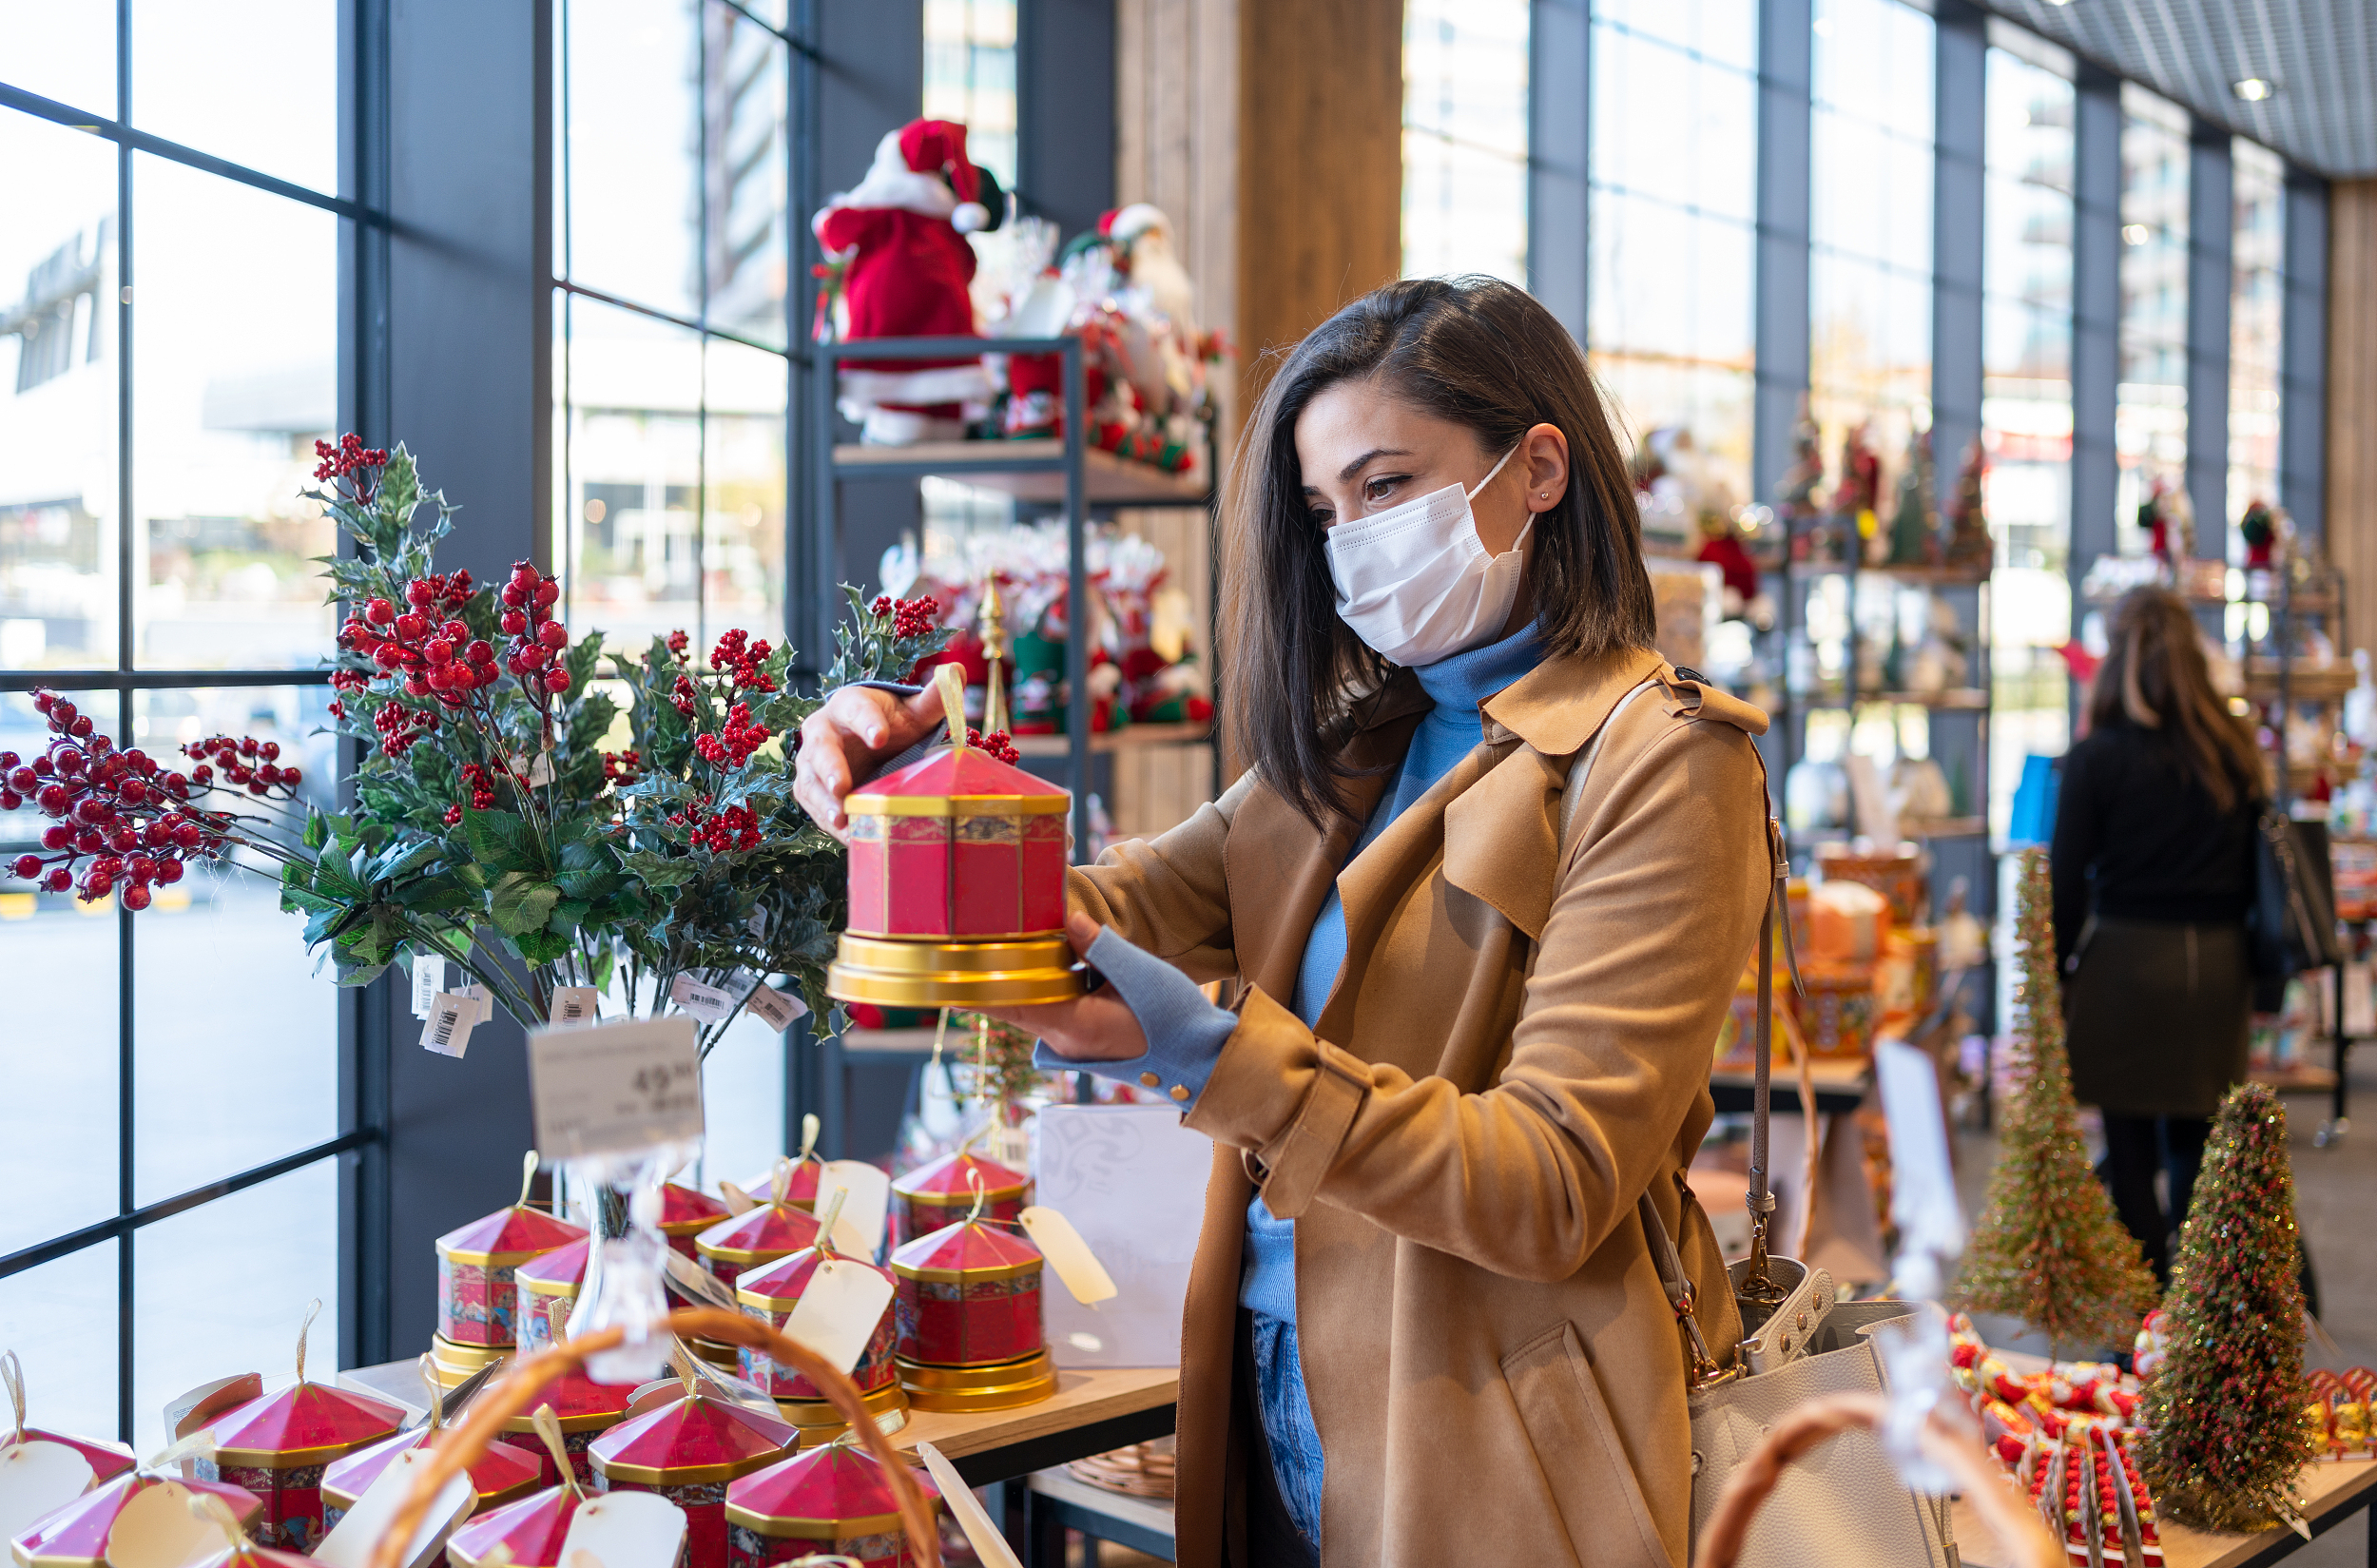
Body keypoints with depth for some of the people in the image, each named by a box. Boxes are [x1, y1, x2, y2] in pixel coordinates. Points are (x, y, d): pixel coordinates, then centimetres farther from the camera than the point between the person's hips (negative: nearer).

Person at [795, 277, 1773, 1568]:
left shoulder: (1658, 765, -12)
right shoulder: (1360, 756, 11)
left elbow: (1556, 1184, -20)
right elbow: (1099, 919, 3)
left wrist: (1216, 1058, -28)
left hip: (1473, 1460, -6)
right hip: (1274, 1429, 7)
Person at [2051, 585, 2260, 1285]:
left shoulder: (2099, 756, -8)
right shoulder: (2234, 751, 5)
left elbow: (2066, 881, -7)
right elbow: (2252, 868, 12)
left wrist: (2053, 977, 1)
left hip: (2129, 960, -4)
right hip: (2217, 964, 4)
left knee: (2131, 1151, 5)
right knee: (2197, 1144, 14)